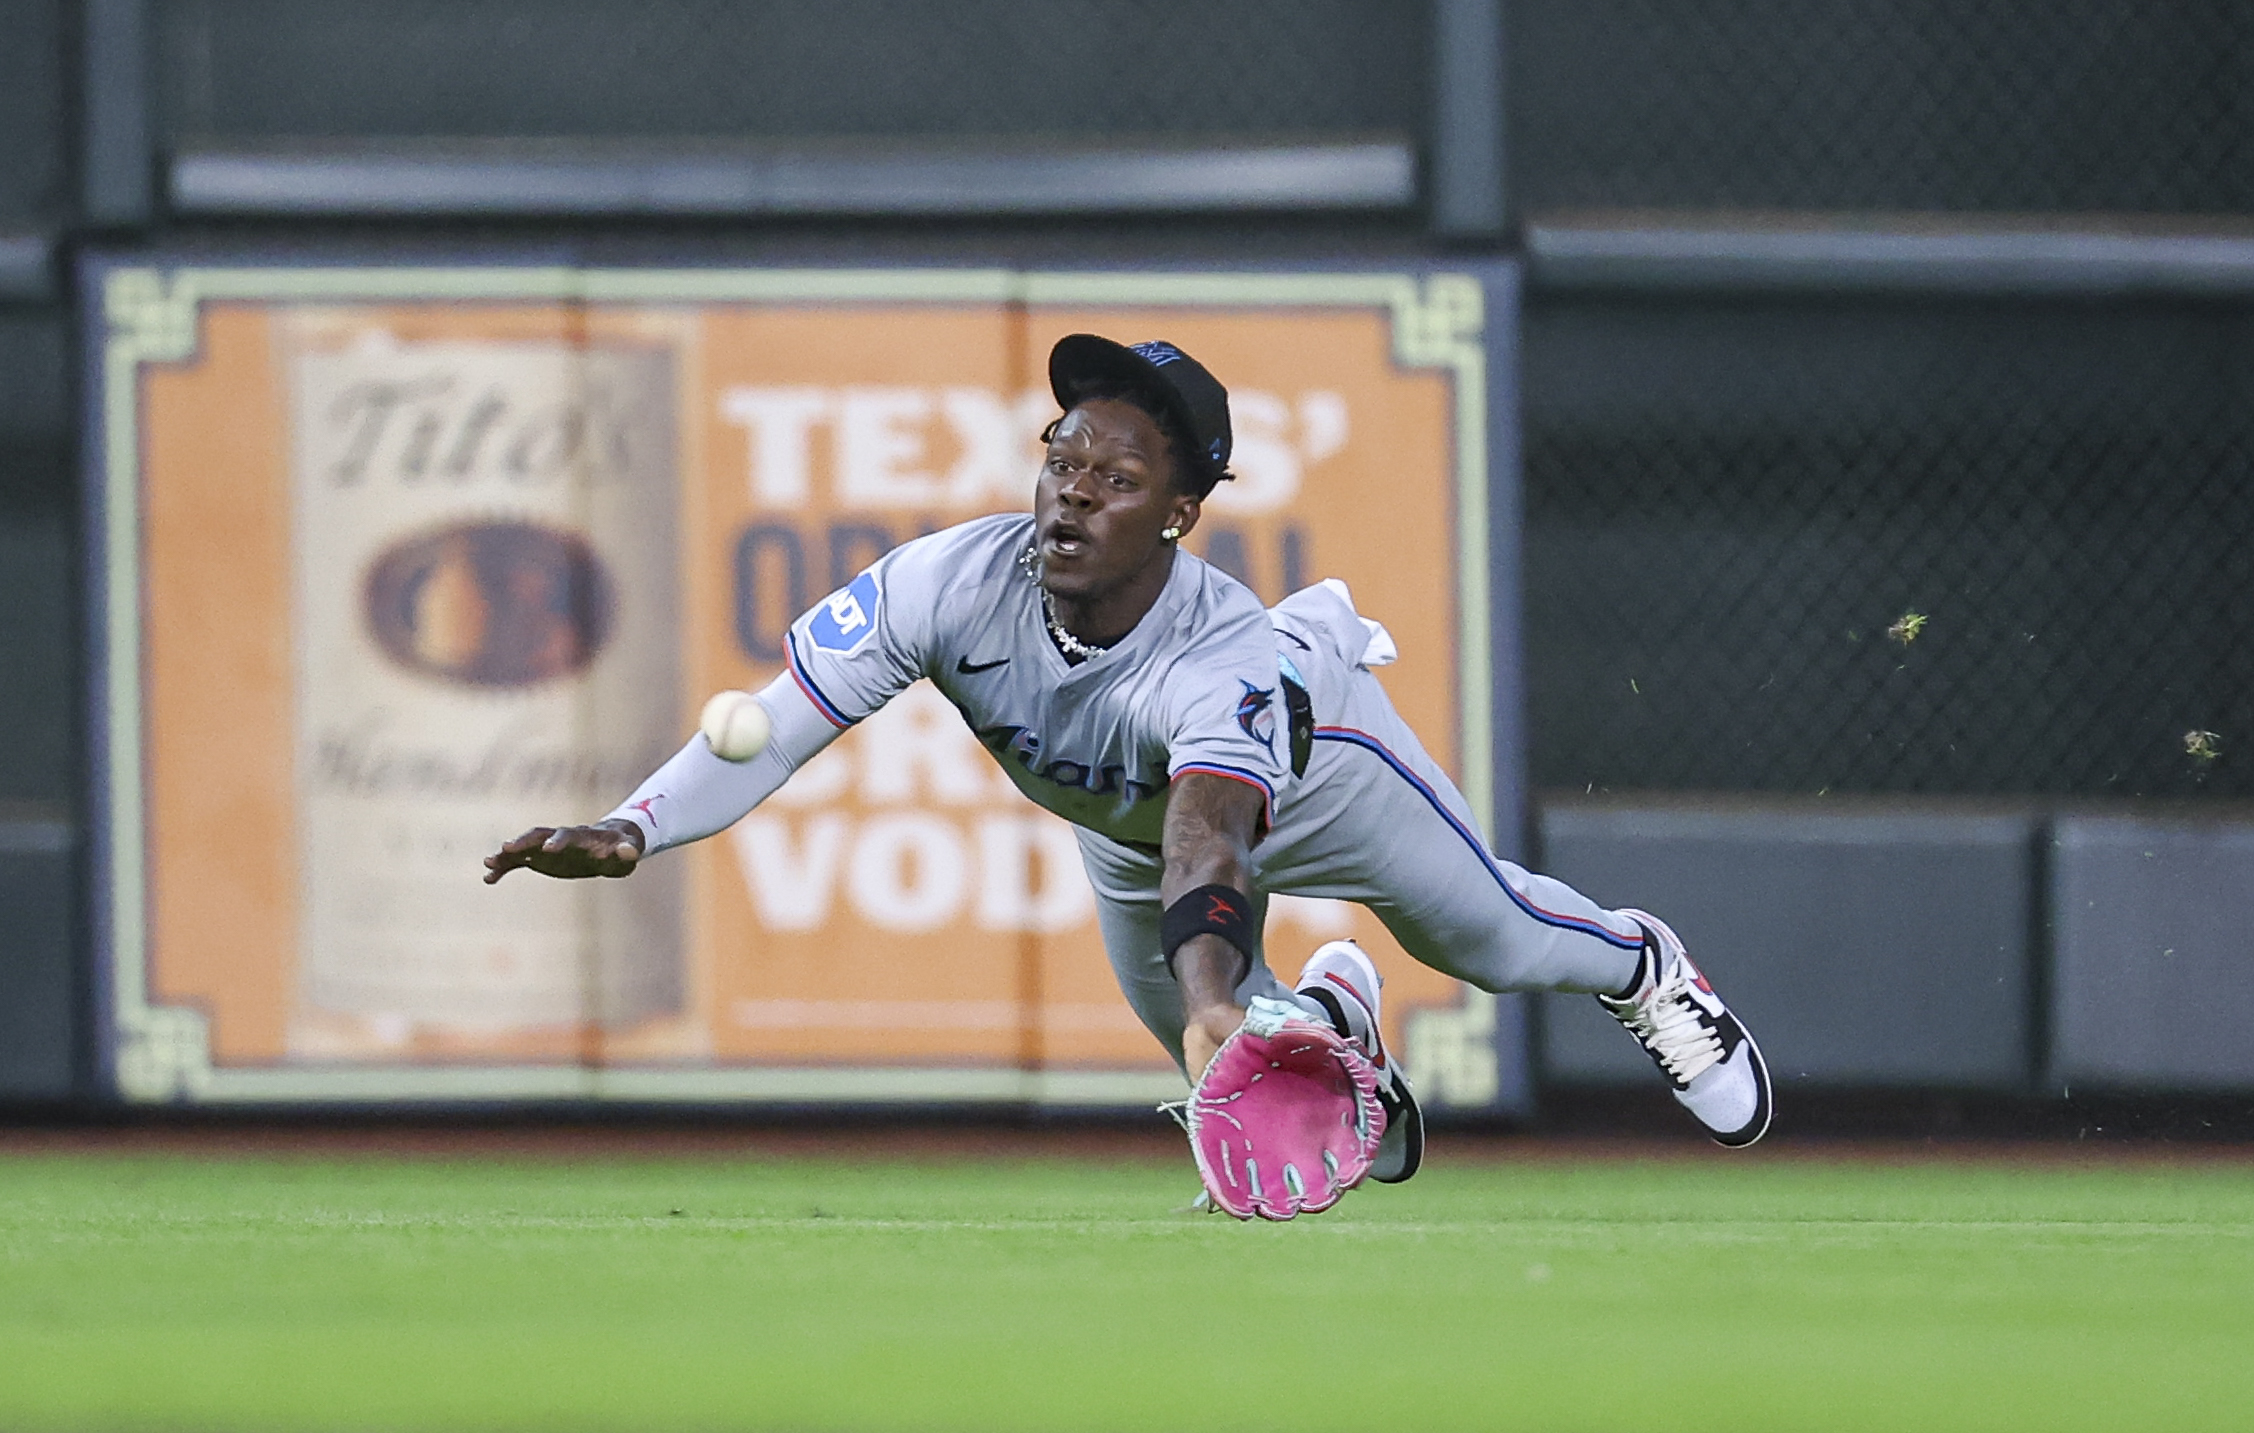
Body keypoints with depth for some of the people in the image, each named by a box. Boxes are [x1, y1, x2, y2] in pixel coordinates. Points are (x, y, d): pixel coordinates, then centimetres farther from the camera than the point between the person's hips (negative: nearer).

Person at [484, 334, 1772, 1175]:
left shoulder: (1231, 661, -50)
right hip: (1126, 822, 4)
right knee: (1225, 1066, 17)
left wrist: (1210, 993, -87)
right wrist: (630, 832, -55)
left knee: (1493, 938, 14)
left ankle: (1644, 968, 49)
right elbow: (778, 720, -38)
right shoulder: (957, 582, -39)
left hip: (1313, 767, -4)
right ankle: (1334, 1012, 53)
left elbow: (1210, 839, -66)